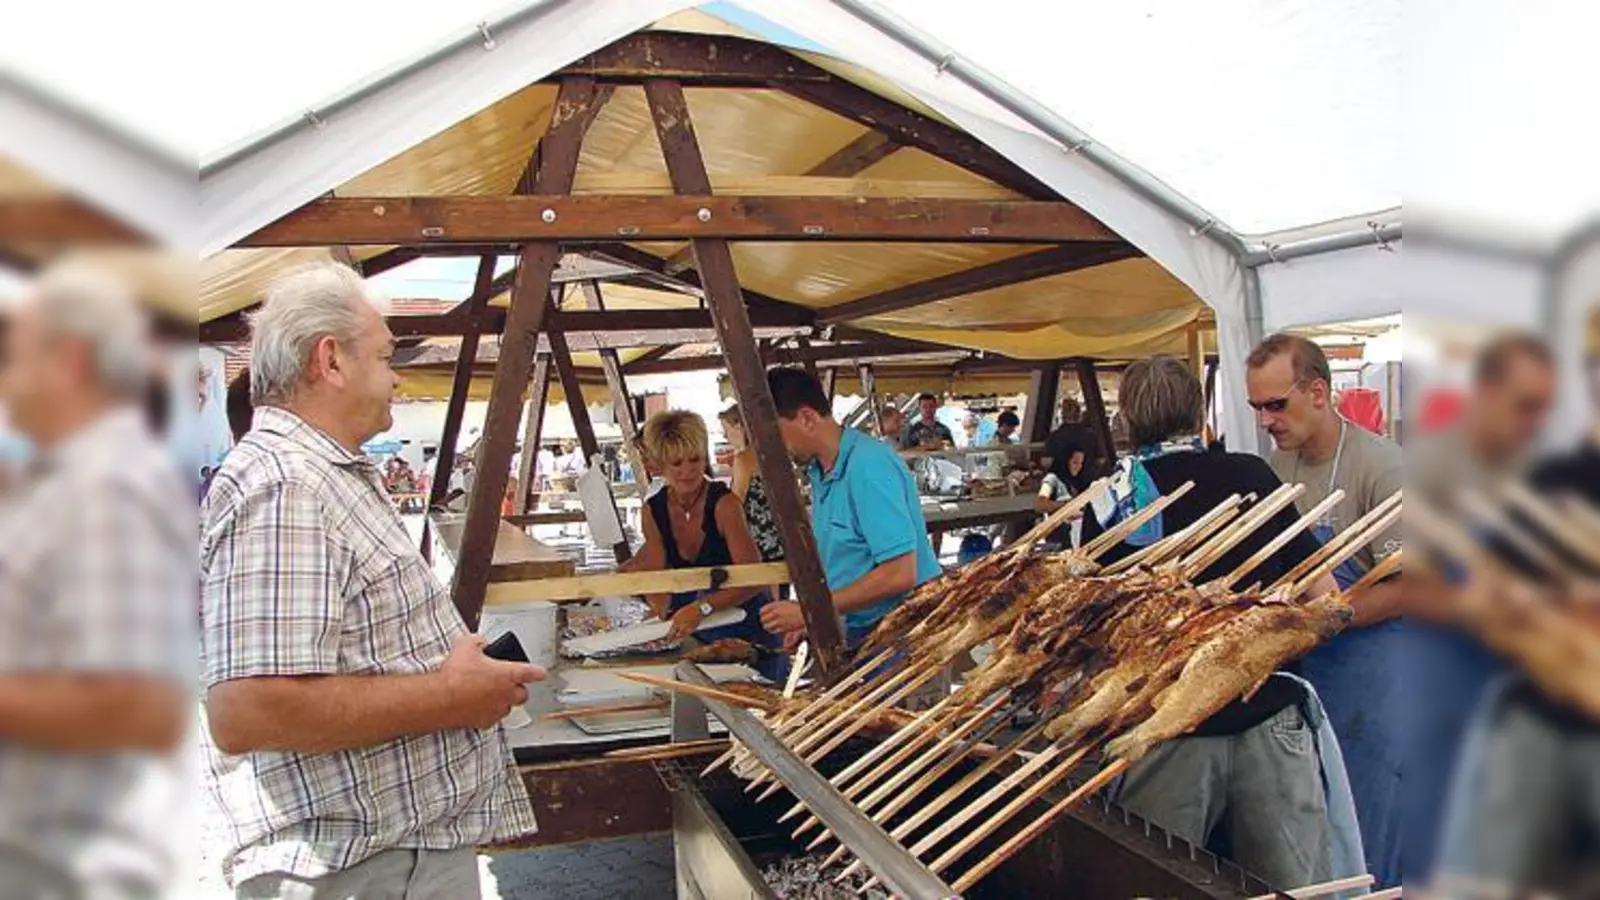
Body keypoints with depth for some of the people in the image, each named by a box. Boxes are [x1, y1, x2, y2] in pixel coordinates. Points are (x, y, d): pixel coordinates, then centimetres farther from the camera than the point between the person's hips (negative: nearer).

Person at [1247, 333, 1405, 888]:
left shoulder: (1380, 466, -16)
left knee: (1365, 849, 3)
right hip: (1302, 660, 6)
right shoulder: (1280, 464, 5)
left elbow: (1407, 588, -17)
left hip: (1370, 662, -6)